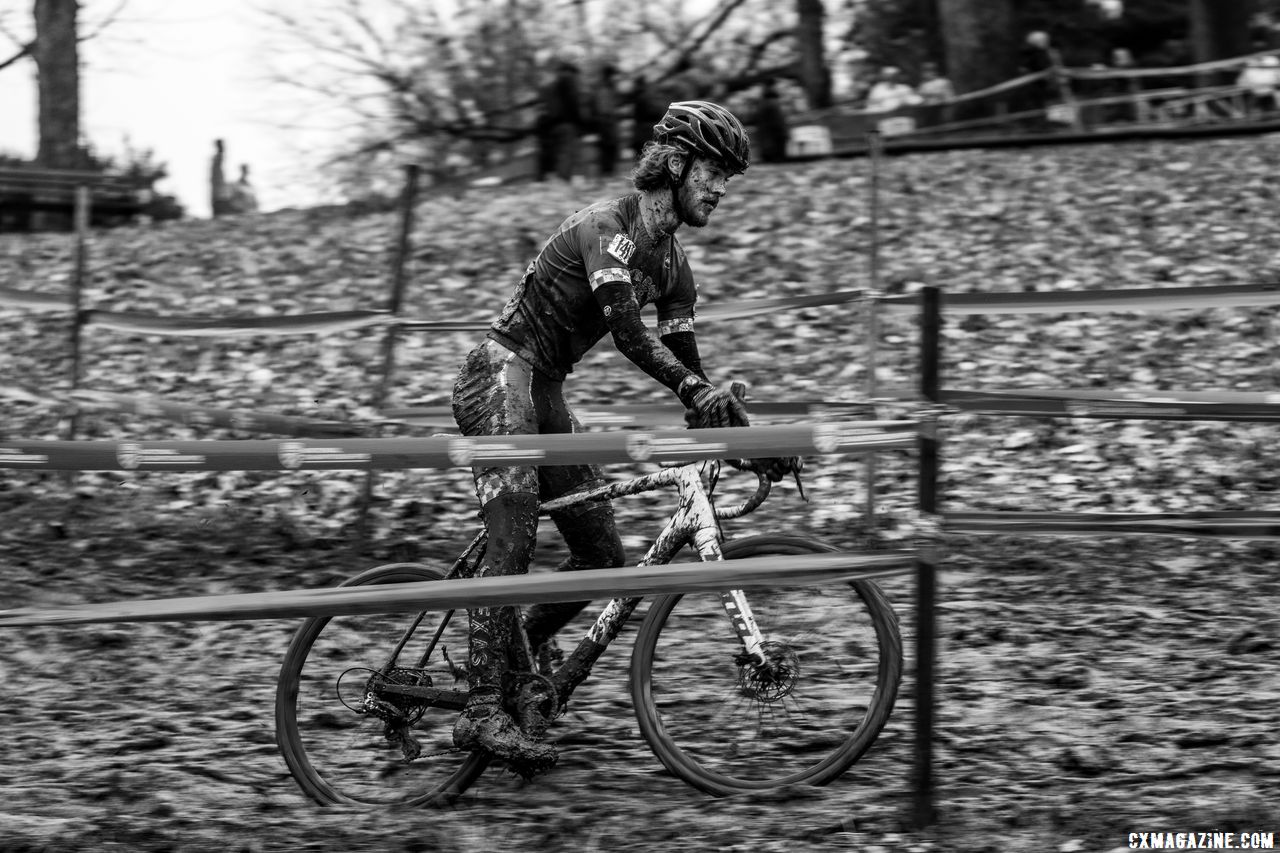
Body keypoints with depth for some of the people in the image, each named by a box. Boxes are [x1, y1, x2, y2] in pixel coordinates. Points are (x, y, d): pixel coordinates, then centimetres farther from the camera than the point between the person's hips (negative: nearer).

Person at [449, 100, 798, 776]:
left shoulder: (671, 265, 10)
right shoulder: (605, 227, -17)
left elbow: (685, 361, 10)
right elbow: (626, 330, -30)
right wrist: (697, 389, -42)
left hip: (544, 392, 9)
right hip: (500, 374, -9)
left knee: (602, 555, 2)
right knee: (513, 541, -24)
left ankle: (516, 655, 20)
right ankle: (482, 712, -28)